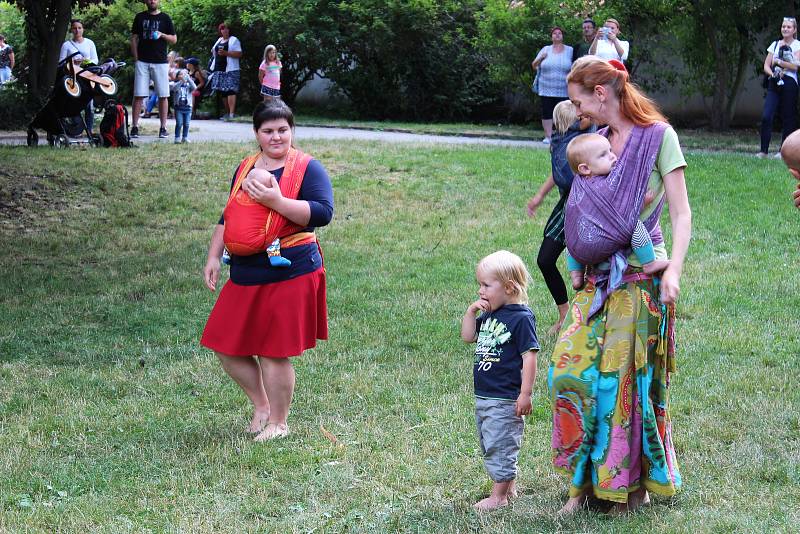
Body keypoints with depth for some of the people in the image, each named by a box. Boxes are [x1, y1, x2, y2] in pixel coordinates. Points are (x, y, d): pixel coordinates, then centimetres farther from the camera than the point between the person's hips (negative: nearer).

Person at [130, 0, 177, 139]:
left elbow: (174, 39, 7)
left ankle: (163, 127, 5)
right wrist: (136, 59, 1)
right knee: (138, 95, -3)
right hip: (142, 62, 0)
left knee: (163, 95, 0)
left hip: (161, 62, 0)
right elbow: (133, 38, 10)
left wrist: (162, 35, -13)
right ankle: (135, 126, 0)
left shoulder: (165, 18, 7)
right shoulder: (140, 17, 10)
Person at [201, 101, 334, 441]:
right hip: (244, 276, 7)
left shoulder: (307, 168, -5)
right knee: (226, 347, 9)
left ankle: (278, 423, 16)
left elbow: (323, 213, -18)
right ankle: (261, 405, 29)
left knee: (273, 353, -2)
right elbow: (228, 217, 22)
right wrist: (213, 257, 14)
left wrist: (276, 201, -24)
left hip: (288, 276, -7)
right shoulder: (245, 168, 14)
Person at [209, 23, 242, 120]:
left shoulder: (234, 40, 0)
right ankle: (227, 113, 19)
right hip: (219, 69, 8)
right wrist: (214, 52, 13)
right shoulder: (219, 40, 21)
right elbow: (214, 51, 36)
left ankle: (231, 114, -25)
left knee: (230, 90, -17)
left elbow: (239, 54, -10)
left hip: (230, 70, -8)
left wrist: (226, 53, -19)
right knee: (222, 91, 10)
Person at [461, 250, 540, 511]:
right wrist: (471, 311, 1)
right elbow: (468, 336, 16)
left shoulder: (521, 318, -16)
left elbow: (529, 357, -18)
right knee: (489, 446, 18)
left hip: (505, 400, -9)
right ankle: (509, 487, 30)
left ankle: (499, 497, 5)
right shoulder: (489, 316, 10)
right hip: (483, 397, 9)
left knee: (500, 446, -3)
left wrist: (525, 394, -20)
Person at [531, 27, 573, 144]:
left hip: (564, 90, -1)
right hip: (547, 89, 1)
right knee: (547, 113, -1)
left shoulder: (570, 50, 7)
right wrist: (541, 58, -10)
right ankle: (548, 136, 4)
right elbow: (534, 66, 9)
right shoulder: (546, 50, 9)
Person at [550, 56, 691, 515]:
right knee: (570, 368, -4)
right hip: (599, 278, 6)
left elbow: (681, 214, -9)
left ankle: (633, 481, 15)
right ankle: (585, 480, 8)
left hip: (641, 278, -5)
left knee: (629, 378, -1)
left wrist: (674, 271, -20)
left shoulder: (657, 135, -5)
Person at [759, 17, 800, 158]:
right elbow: (766, 66, 10)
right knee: (766, 116, -10)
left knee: (788, 119, 1)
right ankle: (763, 150, -7)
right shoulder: (775, 45, 15)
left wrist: (778, 62, -11)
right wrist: (773, 73, -9)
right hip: (774, 83, 3)